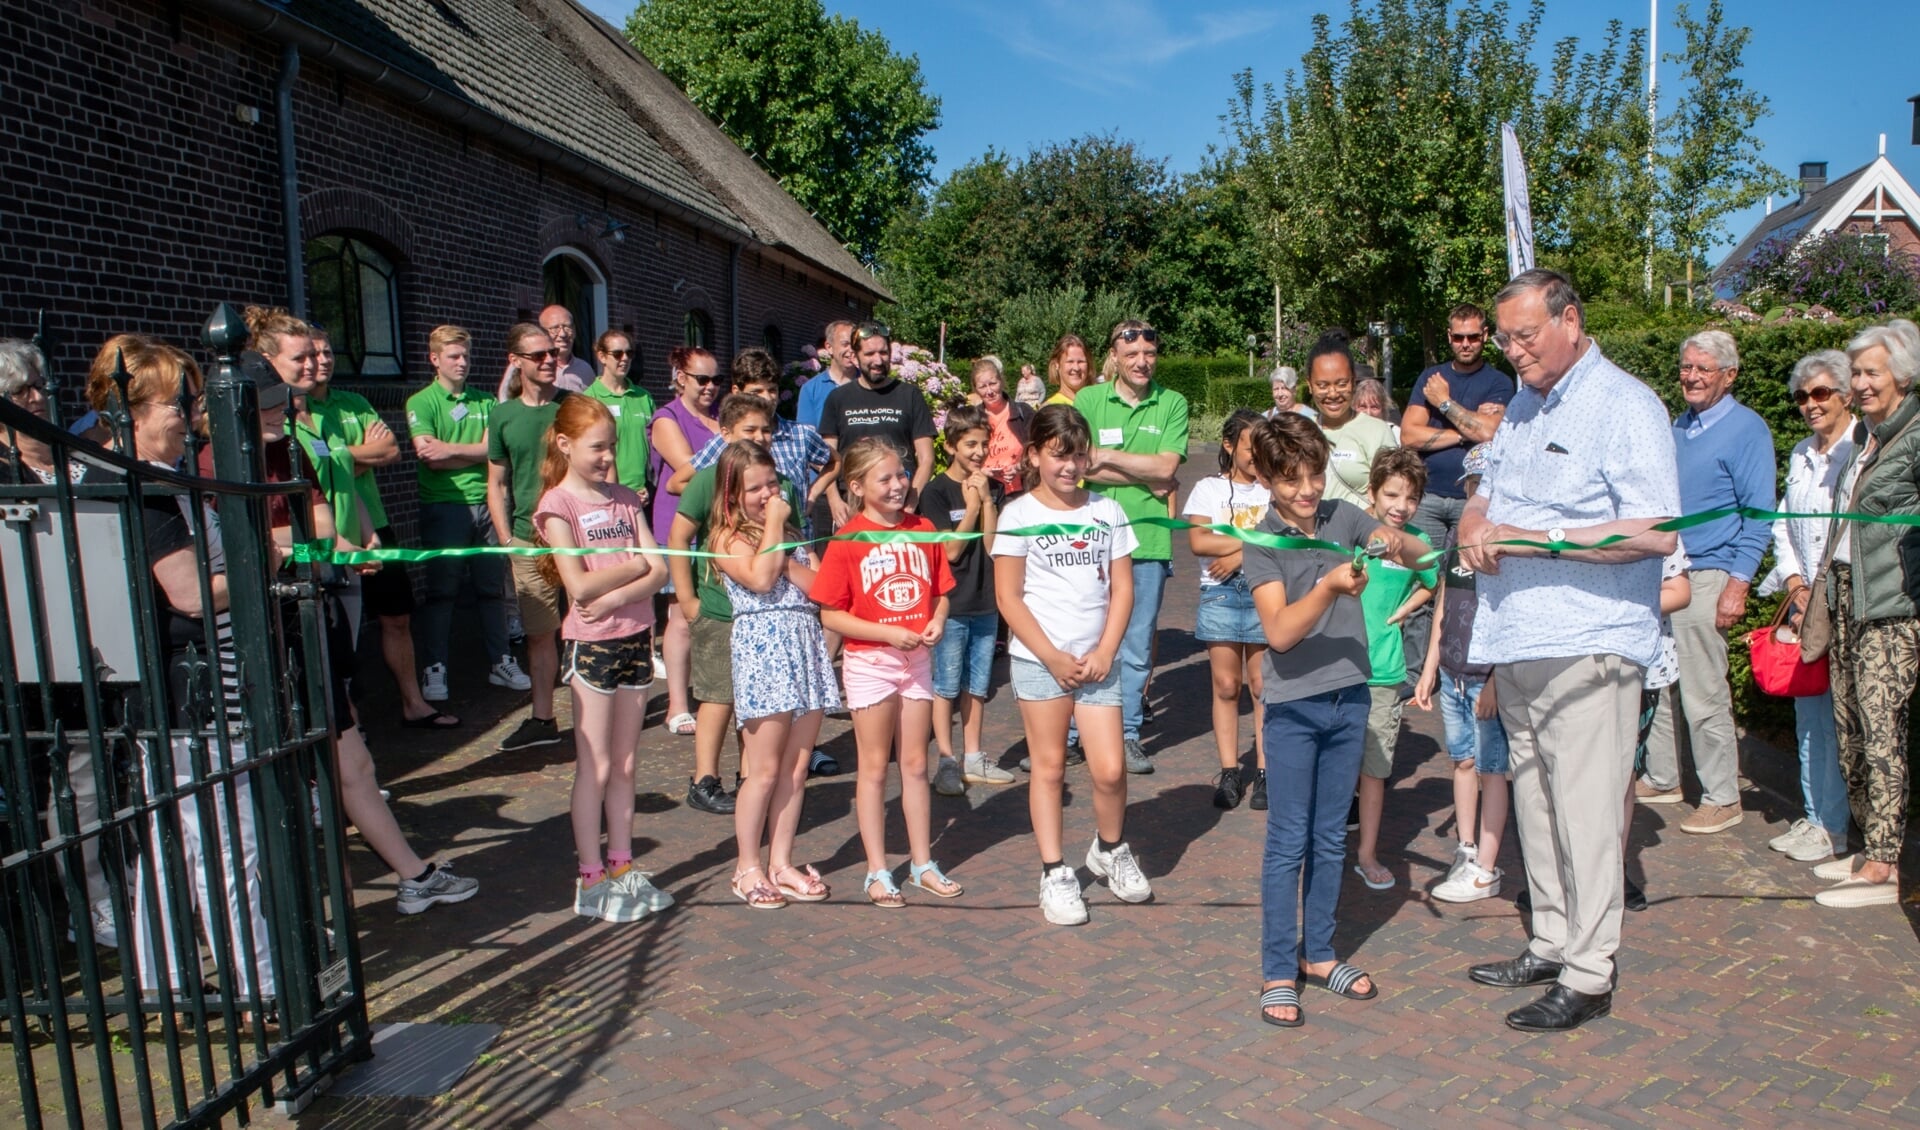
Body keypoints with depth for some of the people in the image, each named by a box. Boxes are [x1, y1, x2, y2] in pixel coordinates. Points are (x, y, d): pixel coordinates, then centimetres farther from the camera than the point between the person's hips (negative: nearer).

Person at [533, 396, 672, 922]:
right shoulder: (557, 504, -6)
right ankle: (591, 879, 11)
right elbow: (579, 585, -16)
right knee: (595, 765, 1)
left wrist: (615, 597, -15)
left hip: (636, 637, 5)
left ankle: (622, 868, 20)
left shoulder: (625, 498, 10)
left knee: (625, 764, 11)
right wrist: (632, 566, -5)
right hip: (591, 643, -5)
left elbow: (660, 570, 1)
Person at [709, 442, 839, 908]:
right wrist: (772, 526, -7)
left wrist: (785, 557, -8)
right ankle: (747, 867, 11)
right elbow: (761, 577, -20)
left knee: (796, 769, 7)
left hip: (806, 646, 6)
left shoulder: (791, 532, 18)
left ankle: (781, 862, 17)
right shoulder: (728, 538, -1)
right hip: (763, 648, -6)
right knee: (764, 771, -2)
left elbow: (818, 585, 5)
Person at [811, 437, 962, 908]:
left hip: (918, 659, 4)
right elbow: (830, 614, -12)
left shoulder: (922, 529, 1)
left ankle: (923, 864, 24)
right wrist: (888, 633, -19)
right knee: (874, 767, 7)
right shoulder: (847, 540, -12)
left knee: (915, 764, 13)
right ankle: (877, 870, 18)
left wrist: (937, 622, -11)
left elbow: (940, 591, 10)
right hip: (869, 662, -4)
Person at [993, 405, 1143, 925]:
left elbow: (1122, 588, 6)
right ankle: (1054, 872, 18)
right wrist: (1053, 657, -10)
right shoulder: (1020, 514, -4)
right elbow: (1008, 596, -6)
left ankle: (1110, 849, 26)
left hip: (1097, 660, 2)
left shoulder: (1107, 511, 6)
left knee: (1110, 769, -2)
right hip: (1038, 659, -2)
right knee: (1049, 765, 6)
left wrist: (1105, 651, -6)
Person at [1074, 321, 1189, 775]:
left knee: (1137, 646, 7)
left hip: (1148, 539, 1)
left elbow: (1166, 466, -6)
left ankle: (1128, 733, 20)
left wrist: (1107, 456, -6)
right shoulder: (1088, 400, 3)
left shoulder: (1172, 404, 6)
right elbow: (1079, 466, -7)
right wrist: (1147, 480, -8)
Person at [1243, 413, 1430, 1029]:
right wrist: (1329, 587, -34)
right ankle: (1278, 972, 11)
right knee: (1288, 841, 1)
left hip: (1349, 698, 4)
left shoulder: (1344, 517, 3)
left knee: (1330, 837, 14)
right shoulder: (1262, 541, -9)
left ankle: (1317, 952, 28)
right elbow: (1279, 632, -19)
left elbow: (1423, 557, 2)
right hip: (1292, 706, -4)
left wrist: (1397, 542, -20)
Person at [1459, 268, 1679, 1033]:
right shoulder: (1522, 405, 17)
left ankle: (1588, 975, 7)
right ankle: (1551, 945, 27)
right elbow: (1485, 495, 26)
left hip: (1588, 645, -8)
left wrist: (1538, 539, -20)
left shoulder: (1625, 406, -9)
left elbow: (1658, 533, -18)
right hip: (1518, 641, 8)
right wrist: (1476, 528, 2)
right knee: (1535, 801, 14)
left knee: (1584, 812, -3)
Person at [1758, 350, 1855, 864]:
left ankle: (1833, 826, 4)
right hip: (1804, 603, 7)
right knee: (1807, 712, 10)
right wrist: (1795, 580, 5)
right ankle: (1814, 816, 19)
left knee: (1838, 715, -4)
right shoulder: (1801, 455, 15)